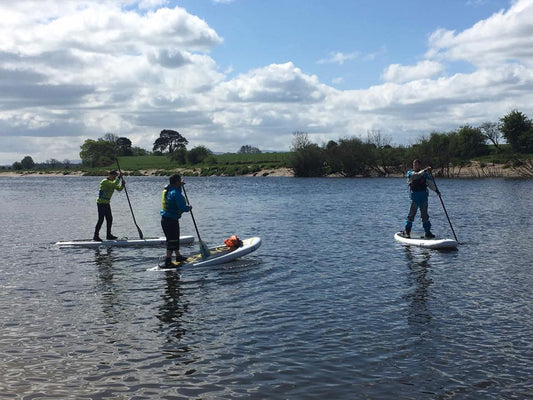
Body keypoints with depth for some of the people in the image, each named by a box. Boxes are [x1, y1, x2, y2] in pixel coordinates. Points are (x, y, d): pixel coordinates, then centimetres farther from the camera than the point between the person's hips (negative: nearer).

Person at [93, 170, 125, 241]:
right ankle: (96, 236, -4)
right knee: (101, 219, -9)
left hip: (107, 203, 9)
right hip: (101, 203, -9)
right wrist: (119, 177, -22)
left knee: (109, 219, 10)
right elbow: (114, 184, -31)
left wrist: (123, 184, -9)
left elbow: (119, 189, 9)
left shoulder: (112, 183, 14)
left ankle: (108, 235, 19)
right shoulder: (105, 181, -15)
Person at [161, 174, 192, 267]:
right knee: (172, 240, -5)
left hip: (164, 219, 10)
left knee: (175, 239, 22)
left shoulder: (166, 190, 8)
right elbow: (182, 207, -22)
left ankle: (178, 256, 37)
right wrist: (189, 208, -4)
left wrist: (179, 186, 25)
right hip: (172, 220, -10)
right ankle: (168, 261, -7)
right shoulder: (176, 193, -20)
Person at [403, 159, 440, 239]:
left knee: (425, 215, 7)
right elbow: (416, 175, -19)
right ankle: (406, 231, 3)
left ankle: (428, 232, 11)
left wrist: (436, 190, 1)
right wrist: (425, 170, -25)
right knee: (412, 214, -6)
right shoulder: (410, 173, 1)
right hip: (415, 195, -4)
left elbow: (430, 183, 12)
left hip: (424, 196, 4)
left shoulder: (425, 174, 13)